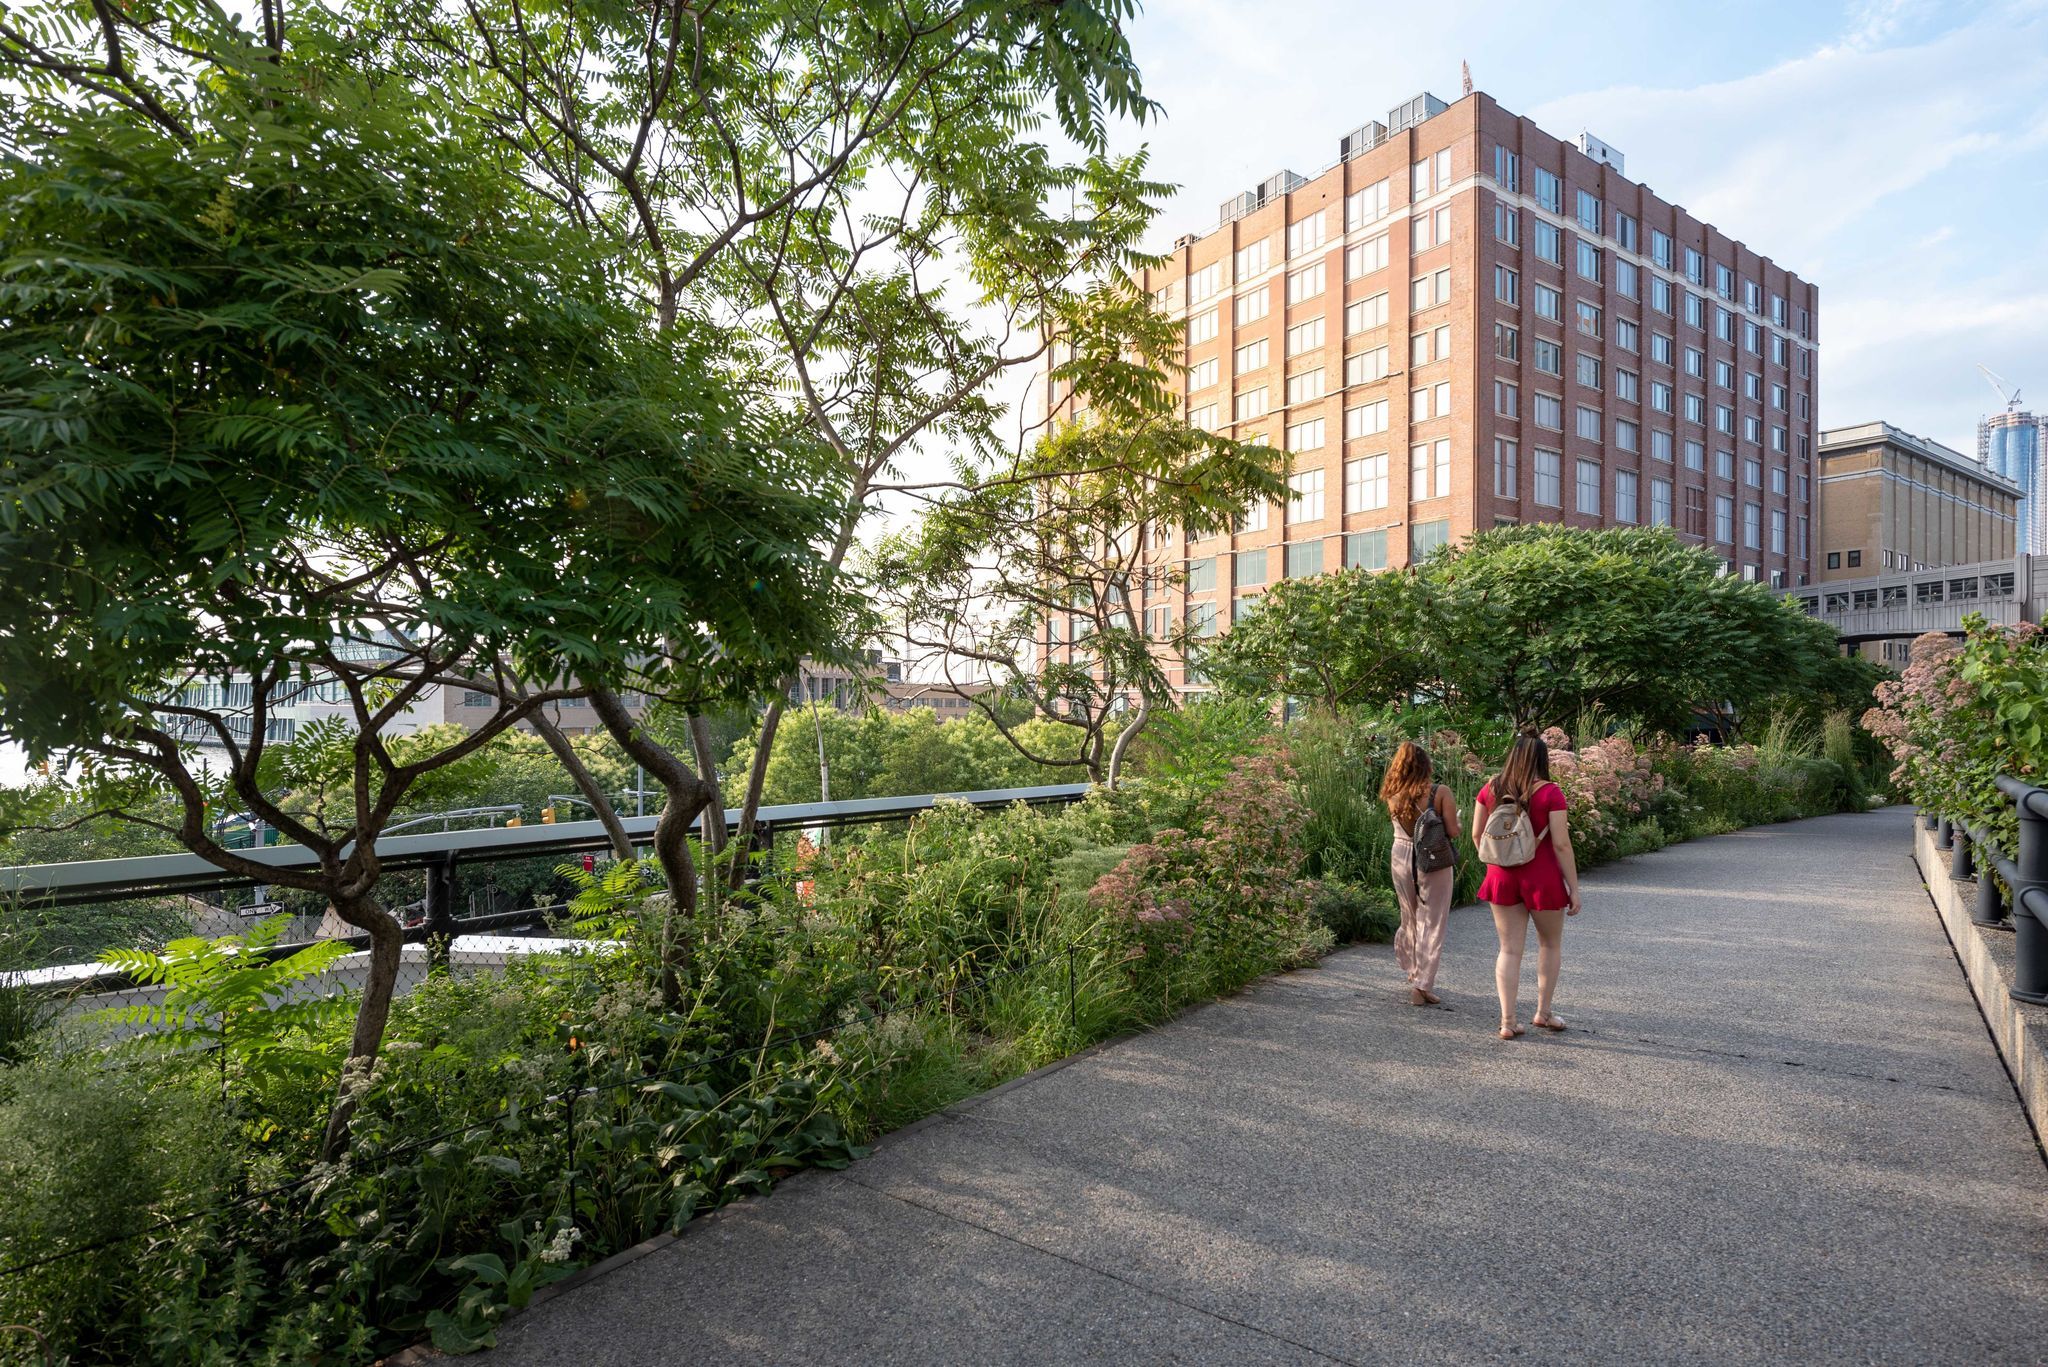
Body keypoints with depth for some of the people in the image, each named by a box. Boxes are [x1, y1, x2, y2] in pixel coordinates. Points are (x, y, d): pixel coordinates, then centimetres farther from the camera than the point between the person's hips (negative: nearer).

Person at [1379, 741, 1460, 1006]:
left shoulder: (1393, 796, -4)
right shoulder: (1440, 793, -12)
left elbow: (1398, 824, 4)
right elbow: (1453, 832, -11)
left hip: (1401, 859, 3)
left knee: (1409, 919, 20)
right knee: (1431, 924, 6)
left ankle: (1414, 973, 34)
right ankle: (1422, 984, 5)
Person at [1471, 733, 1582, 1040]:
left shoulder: (1491, 788, 0)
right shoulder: (1550, 792, -12)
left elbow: (1477, 833, 6)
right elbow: (1561, 845, -13)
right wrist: (1574, 889, -7)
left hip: (1501, 877, 3)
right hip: (1542, 878, -3)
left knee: (1509, 949, 9)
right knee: (1550, 944, 20)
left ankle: (1508, 1020, 7)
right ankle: (1543, 1012, 29)